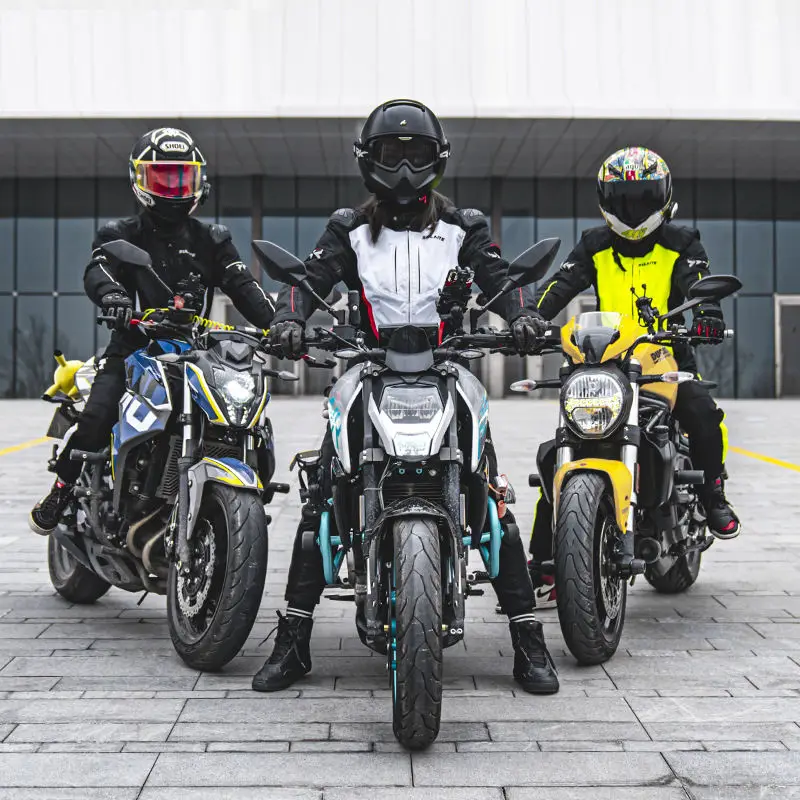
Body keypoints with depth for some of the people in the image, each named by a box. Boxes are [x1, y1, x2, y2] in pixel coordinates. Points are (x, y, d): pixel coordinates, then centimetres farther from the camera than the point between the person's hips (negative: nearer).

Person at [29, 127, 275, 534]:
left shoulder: (211, 240, 15)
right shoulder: (121, 235, 8)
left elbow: (243, 286, 3)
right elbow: (97, 270, -12)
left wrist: (277, 324, -15)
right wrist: (112, 296, -38)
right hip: (134, 346, -2)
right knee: (97, 416, -24)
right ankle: (61, 491, -3)